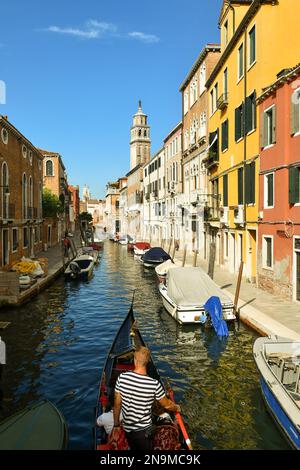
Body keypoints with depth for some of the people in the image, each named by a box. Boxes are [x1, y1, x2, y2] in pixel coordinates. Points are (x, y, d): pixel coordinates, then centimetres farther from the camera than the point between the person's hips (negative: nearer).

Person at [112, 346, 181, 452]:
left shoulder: (122, 378, -20)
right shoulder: (154, 384, -26)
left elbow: (117, 404, -9)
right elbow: (167, 405, -9)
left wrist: (116, 424, 7)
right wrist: (177, 408, 13)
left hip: (127, 429, 3)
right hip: (144, 431, -3)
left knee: (134, 448, 28)